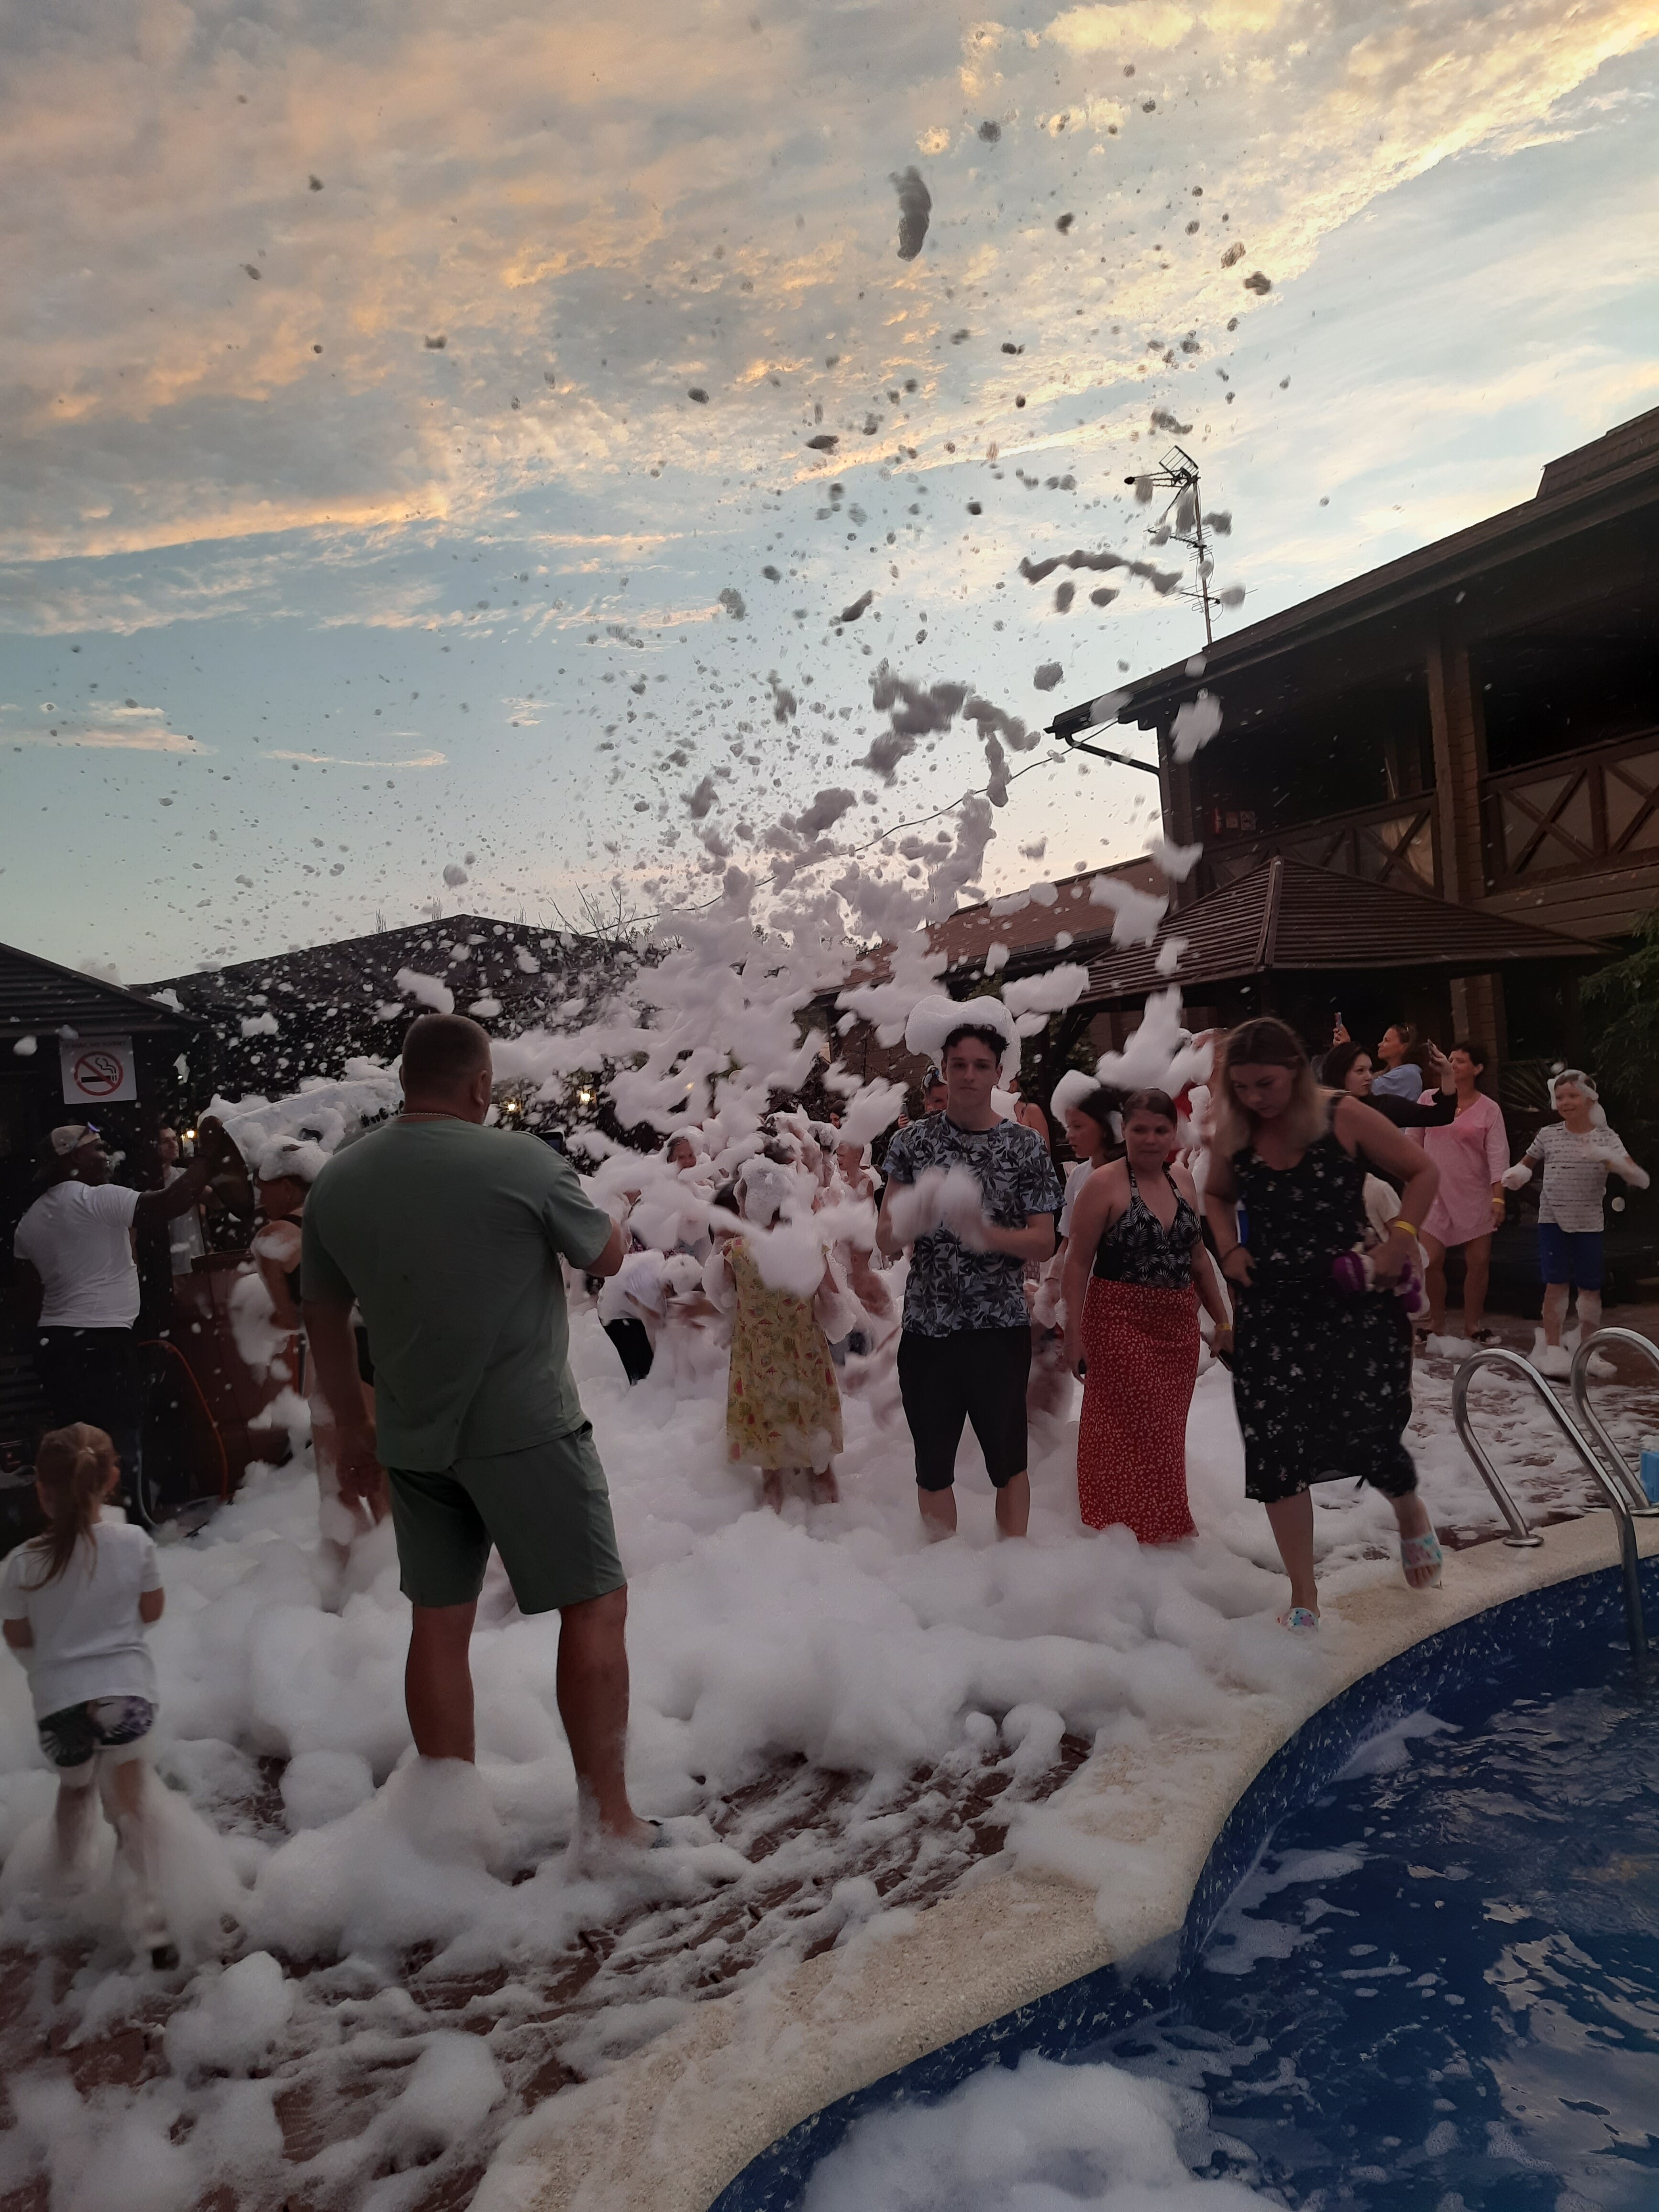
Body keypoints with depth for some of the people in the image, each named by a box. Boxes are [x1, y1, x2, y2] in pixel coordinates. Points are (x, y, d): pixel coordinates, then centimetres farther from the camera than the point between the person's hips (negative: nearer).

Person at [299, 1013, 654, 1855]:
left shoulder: (337, 1182, 3)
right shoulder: (522, 1164, -14)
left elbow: (322, 1322, 12)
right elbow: (607, 1257, 0)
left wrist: (355, 1429, 22)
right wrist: (570, 1197, 19)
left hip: (414, 1439, 6)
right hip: (526, 1430, -6)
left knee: (439, 1620, 15)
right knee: (594, 1605, 5)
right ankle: (606, 1817, 9)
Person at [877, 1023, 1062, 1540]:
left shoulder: (1026, 1148, -1)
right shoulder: (912, 1142, 3)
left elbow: (1044, 1243, -2)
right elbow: (885, 1240, -1)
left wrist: (986, 1232, -21)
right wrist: (908, 1221, -24)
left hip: (1000, 1327, -1)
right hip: (926, 1327, 2)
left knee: (1007, 1459, 9)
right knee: (933, 1464, 11)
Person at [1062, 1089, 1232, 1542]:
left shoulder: (1182, 1180, 9)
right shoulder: (1104, 1184, -9)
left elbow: (1198, 1257, 17)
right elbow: (1078, 1263, -10)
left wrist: (1222, 1320, 18)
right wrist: (1074, 1334, -14)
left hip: (1179, 1326, 6)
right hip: (1121, 1324, -6)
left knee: (1168, 1433, 12)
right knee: (1131, 1432, -3)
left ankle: (1169, 1529, 25)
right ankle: (1131, 1529, 11)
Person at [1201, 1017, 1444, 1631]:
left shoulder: (1344, 1119, -9)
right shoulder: (1231, 1137, 0)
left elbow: (1423, 1172, 0)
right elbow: (1216, 1196, 19)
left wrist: (1400, 1239, -14)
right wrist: (1230, 1248, 1)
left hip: (1354, 1303, -3)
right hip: (1269, 1311, 3)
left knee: (1368, 1437, -4)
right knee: (1275, 1452, 0)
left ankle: (1411, 1516, 36)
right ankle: (1304, 1600, 14)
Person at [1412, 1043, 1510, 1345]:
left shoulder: (1489, 1110, -3)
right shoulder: (1429, 1099, 1)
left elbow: (1497, 1155, -8)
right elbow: (1414, 1142, 10)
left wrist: (1498, 1198, -16)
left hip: (1475, 1196, 0)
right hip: (1436, 1193, 1)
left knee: (1478, 1262, 2)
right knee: (1431, 1260, -6)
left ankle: (1473, 1323, 18)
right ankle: (1436, 1321, 12)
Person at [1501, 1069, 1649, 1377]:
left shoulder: (1606, 1138, -4)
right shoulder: (1548, 1135, -1)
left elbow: (1642, 1180, -14)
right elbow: (1527, 1164, 16)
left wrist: (1608, 1158, -30)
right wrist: (1515, 1174, -9)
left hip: (1589, 1224, 0)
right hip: (1553, 1220, 0)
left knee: (1590, 1288, 5)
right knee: (1556, 1286, -3)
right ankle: (1553, 1350, 6)